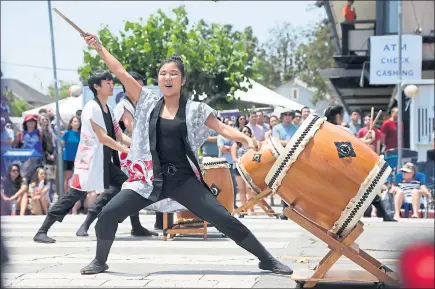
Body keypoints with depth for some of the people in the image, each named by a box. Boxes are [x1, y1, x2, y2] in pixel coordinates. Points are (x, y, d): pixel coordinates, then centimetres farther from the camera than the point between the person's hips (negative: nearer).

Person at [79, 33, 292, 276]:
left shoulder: (195, 109, 1)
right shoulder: (149, 102, 4)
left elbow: (223, 128, -2)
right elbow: (120, 72, 3)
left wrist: (247, 139, -20)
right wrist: (99, 48, 1)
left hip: (184, 180, -1)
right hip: (151, 178, 2)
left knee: (225, 220, -7)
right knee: (108, 215, -9)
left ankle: (268, 260, 4)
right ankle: (100, 261, 16)